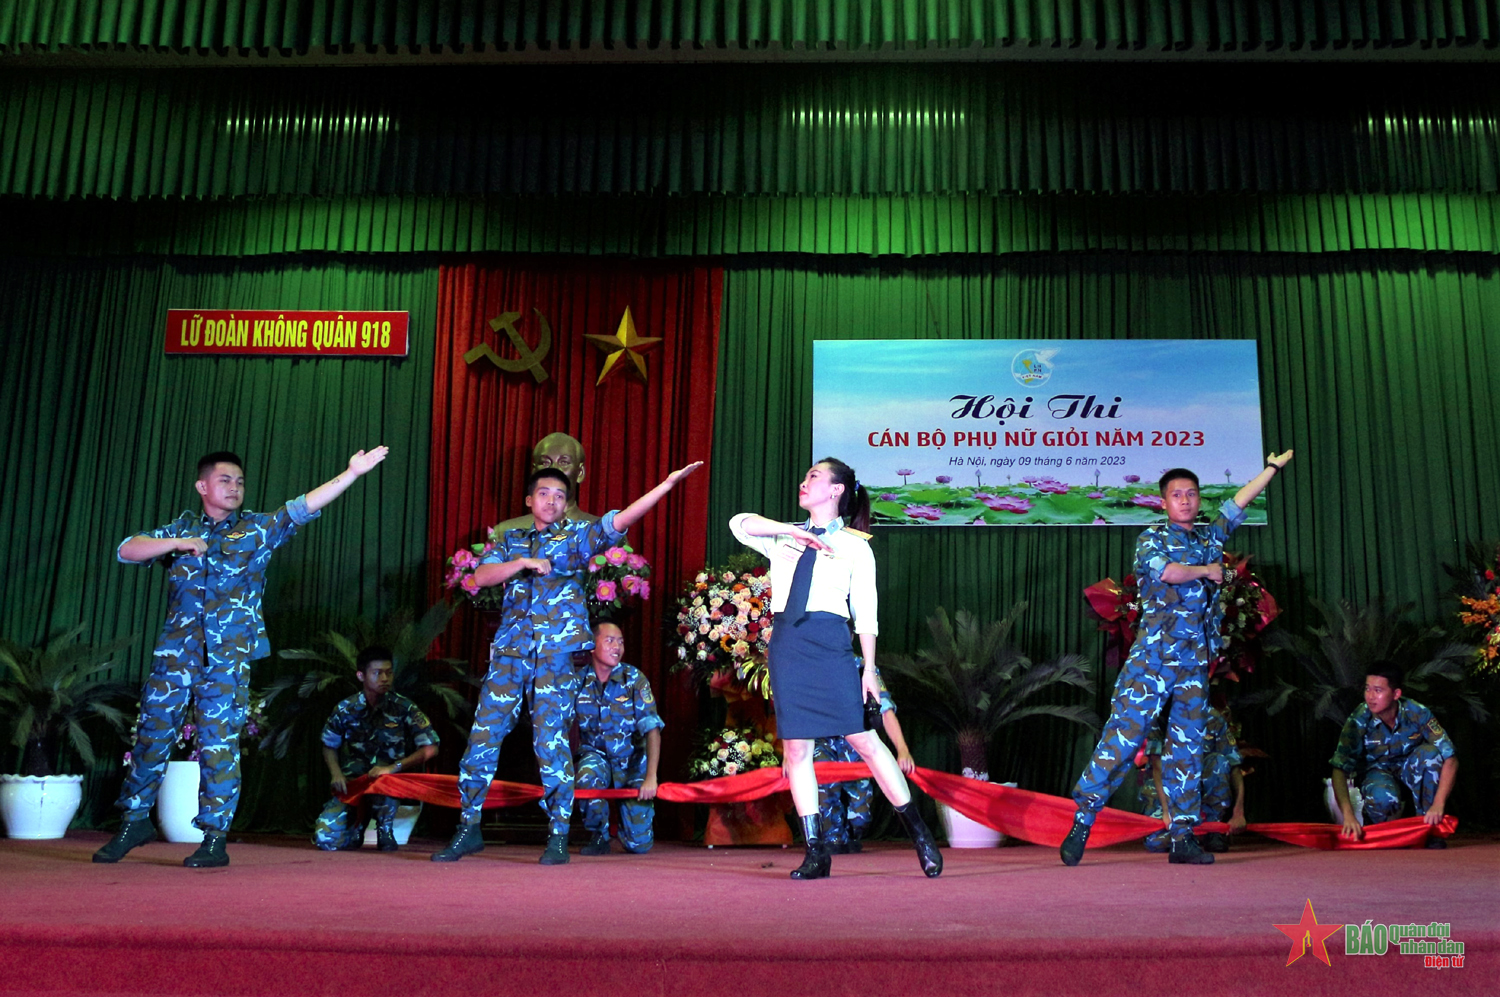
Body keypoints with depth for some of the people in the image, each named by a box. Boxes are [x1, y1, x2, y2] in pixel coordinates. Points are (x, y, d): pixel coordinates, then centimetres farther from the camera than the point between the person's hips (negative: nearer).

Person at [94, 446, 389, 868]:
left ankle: (215, 838, 6)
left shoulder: (257, 529, 6)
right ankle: (135, 820, 23)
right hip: (177, 651, 2)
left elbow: (304, 507, -4)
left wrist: (351, 473, -14)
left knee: (219, 743, -2)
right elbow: (126, 550, 6)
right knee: (152, 732, 5)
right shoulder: (180, 528, 12)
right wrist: (176, 543, -9)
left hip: (229, 657, -2)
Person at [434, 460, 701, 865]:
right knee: (484, 734, 0)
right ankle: (468, 828, 11)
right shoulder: (511, 540, 18)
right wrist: (524, 562, -9)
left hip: (557, 652, -3)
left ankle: (558, 835, 3)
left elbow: (619, 520, -4)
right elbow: (481, 576, 5)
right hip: (511, 649, 3)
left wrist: (667, 484, -15)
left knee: (551, 739, -6)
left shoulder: (576, 536, 10)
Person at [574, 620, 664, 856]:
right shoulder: (579, 680, -9)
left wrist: (650, 778, -27)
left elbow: (652, 729, -19)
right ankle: (598, 837, -7)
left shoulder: (634, 679, -14)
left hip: (632, 760, -1)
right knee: (588, 777, -36)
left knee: (639, 843, -6)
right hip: (596, 755, 1)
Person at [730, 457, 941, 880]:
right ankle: (816, 852, 10)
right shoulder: (785, 537, 16)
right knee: (795, 748, 2)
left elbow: (865, 613, 2)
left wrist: (869, 669, -4)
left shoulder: (855, 546, 6)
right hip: (786, 643, 4)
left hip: (830, 643, -4)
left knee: (863, 739, -6)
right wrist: (792, 530, -7)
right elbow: (739, 523, 2)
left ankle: (920, 835, 6)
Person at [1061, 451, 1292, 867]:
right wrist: (1206, 571, -2)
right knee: (1123, 736, -10)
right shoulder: (1151, 539, 2)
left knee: (1188, 747, 6)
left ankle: (1183, 838, 11)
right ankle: (1081, 823, -6)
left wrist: (1273, 466, 37)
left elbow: (1240, 501, 29)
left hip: (1196, 661, 6)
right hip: (1154, 654, -5)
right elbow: (1167, 571, -18)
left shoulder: (1210, 538, 19)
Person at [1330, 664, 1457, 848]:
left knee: (1430, 753, -32)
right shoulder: (1359, 721, -25)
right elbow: (1339, 769, -29)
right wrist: (1348, 815, -43)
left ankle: (1430, 827, -16)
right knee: (1382, 798, -38)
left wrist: (1438, 805, -36)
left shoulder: (1417, 713, -24)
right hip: (1376, 770, -2)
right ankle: (1373, 820, 0)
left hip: (1409, 770, 2)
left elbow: (1450, 759, -24)